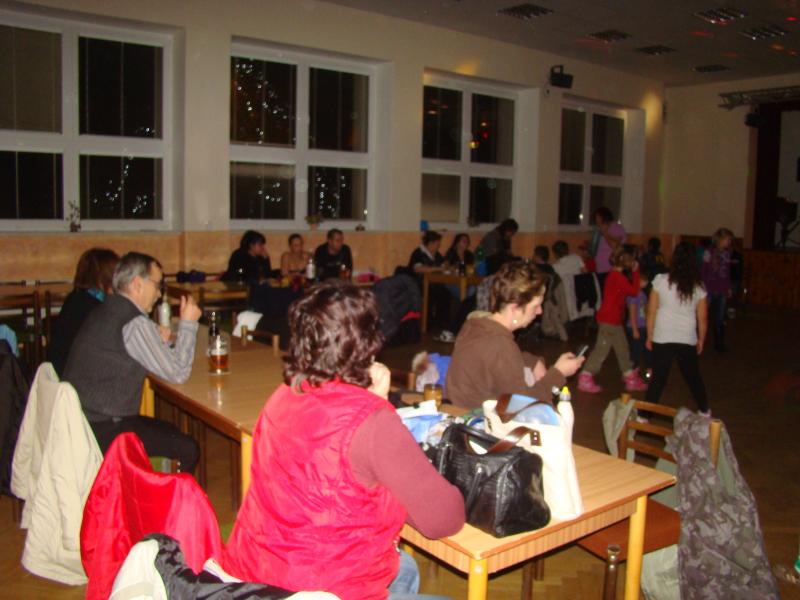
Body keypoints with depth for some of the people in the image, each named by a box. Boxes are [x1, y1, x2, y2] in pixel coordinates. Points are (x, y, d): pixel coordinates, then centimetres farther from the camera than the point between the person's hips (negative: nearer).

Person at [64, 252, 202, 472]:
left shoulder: (105, 311, 10)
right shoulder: (135, 323, -19)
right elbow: (178, 373, -15)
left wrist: (157, 342, 4)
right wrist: (187, 323, -6)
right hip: (100, 429, -10)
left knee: (171, 433, 22)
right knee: (187, 450, -7)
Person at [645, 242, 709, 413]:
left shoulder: (661, 281, -8)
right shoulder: (698, 287, -3)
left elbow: (651, 312, -5)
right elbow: (702, 319, 3)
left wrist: (649, 336, 6)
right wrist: (701, 340, 17)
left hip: (662, 338, -2)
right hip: (688, 340, 2)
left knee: (658, 379, 4)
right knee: (693, 377, 21)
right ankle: (704, 410, 38)